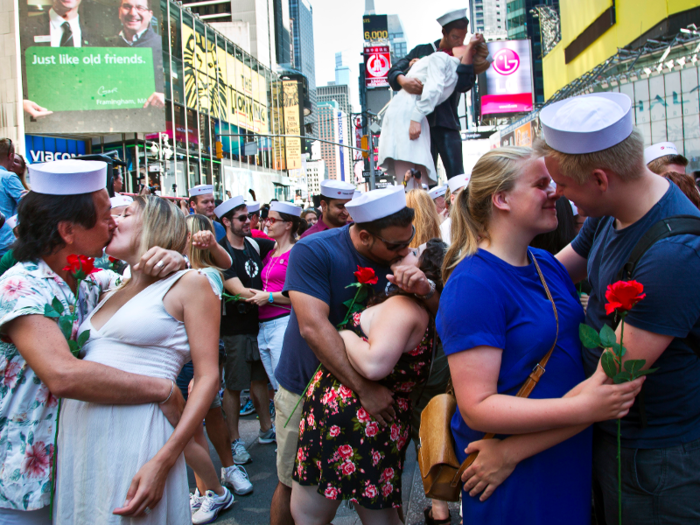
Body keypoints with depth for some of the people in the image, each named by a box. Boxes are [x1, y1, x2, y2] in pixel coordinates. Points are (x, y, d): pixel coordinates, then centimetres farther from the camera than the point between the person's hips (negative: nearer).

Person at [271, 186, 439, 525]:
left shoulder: (401, 260, -8)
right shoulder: (312, 252, -21)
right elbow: (313, 326, -30)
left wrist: (426, 291, -32)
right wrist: (363, 388, -35)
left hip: (373, 387, 3)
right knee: (294, 485, 10)